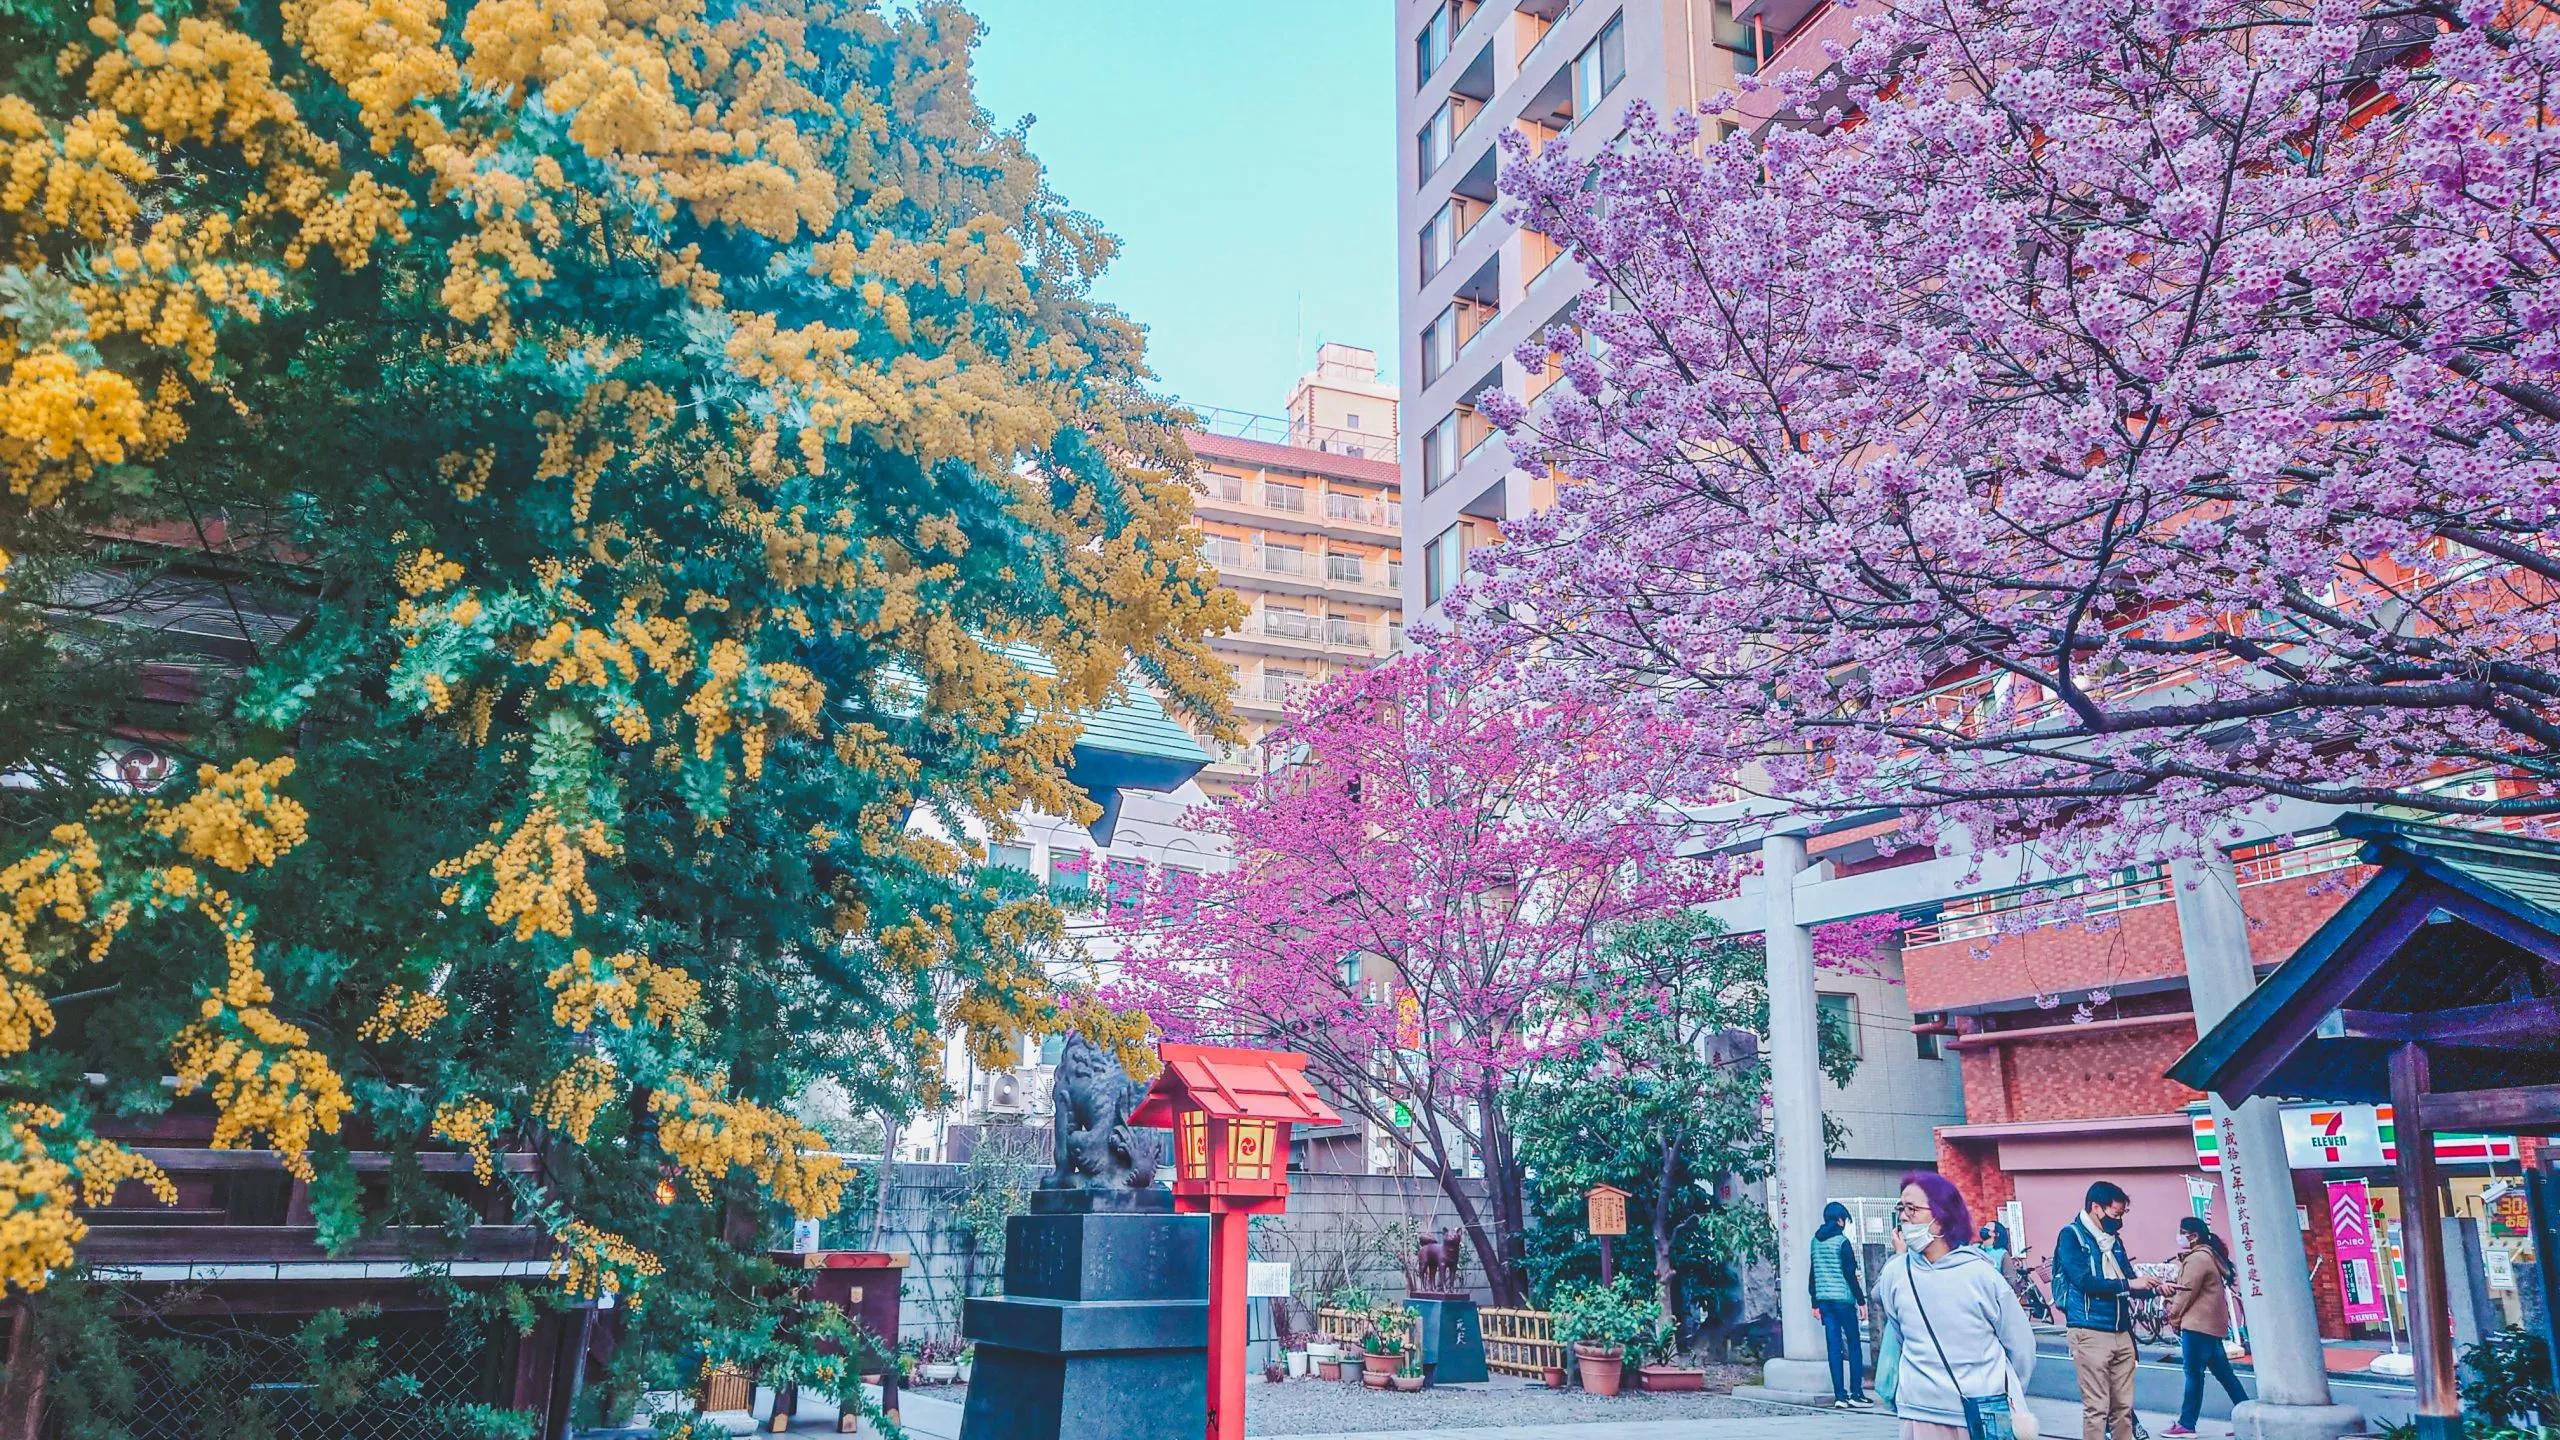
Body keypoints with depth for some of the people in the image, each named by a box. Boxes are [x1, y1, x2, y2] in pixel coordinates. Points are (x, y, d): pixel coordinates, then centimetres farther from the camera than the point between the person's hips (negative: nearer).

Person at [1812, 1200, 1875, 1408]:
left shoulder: (1816, 1241, 12)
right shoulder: (1842, 1241, -8)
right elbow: (1850, 1274, -11)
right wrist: (1861, 1300, -5)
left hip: (1824, 1299, 6)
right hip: (1843, 1298, -6)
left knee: (1834, 1347, 5)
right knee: (1854, 1346, 3)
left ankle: (1840, 1395, 4)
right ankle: (1856, 1394, 1)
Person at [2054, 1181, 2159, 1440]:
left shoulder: (2114, 1239, 16)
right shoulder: (2071, 1235, -6)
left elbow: (2129, 1281, 15)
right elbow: (2085, 1281, -17)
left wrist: (2154, 1287, -4)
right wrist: (2128, 1284, -15)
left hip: (2122, 1332, 7)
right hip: (2090, 1333, -7)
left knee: (2123, 1406, 8)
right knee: (2096, 1408, -5)